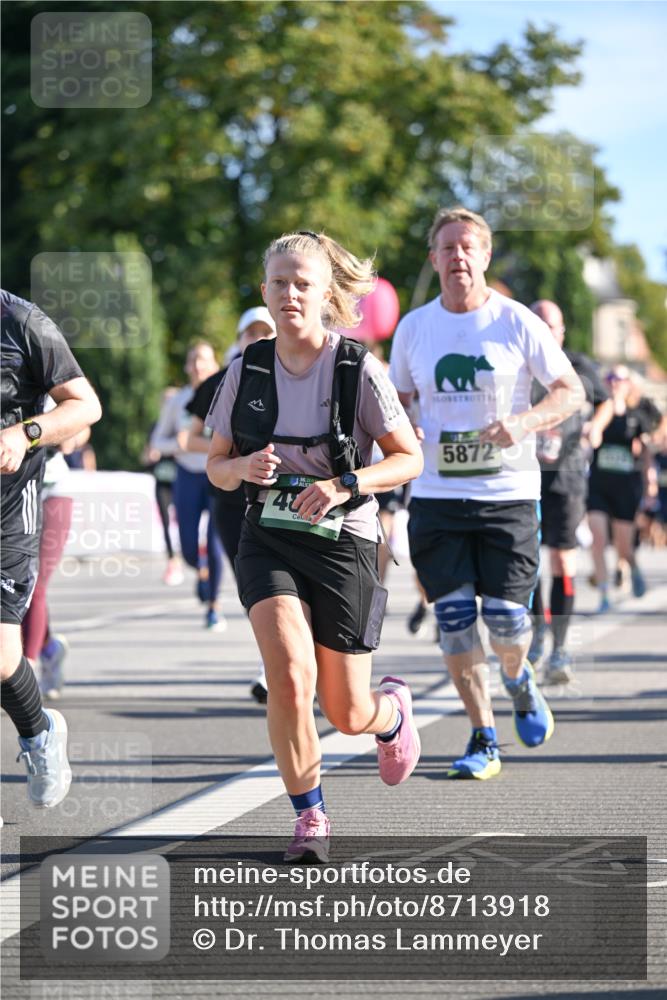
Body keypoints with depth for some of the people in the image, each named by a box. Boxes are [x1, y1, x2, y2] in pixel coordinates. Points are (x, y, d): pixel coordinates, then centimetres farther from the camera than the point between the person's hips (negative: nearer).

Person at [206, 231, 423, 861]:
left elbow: (409, 459, -3)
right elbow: (216, 466, 10)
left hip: (342, 542, -2)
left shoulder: (358, 369, -8)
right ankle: (310, 818, -5)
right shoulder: (247, 371, 1)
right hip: (268, 540, 2)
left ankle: (392, 712, 43)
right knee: (289, 675, -23)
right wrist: (244, 467, -14)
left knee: (346, 713, 4)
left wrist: (345, 485, -20)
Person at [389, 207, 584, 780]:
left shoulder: (517, 323, -3)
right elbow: (397, 400, 19)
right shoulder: (413, 328, 7)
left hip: (508, 492, -2)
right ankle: (484, 741, 8)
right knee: (455, 620, -3)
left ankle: (519, 678, 31)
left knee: (506, 621, -5)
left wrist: (521, 423, -19)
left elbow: (571, 392, -1)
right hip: (436, 495, 2)